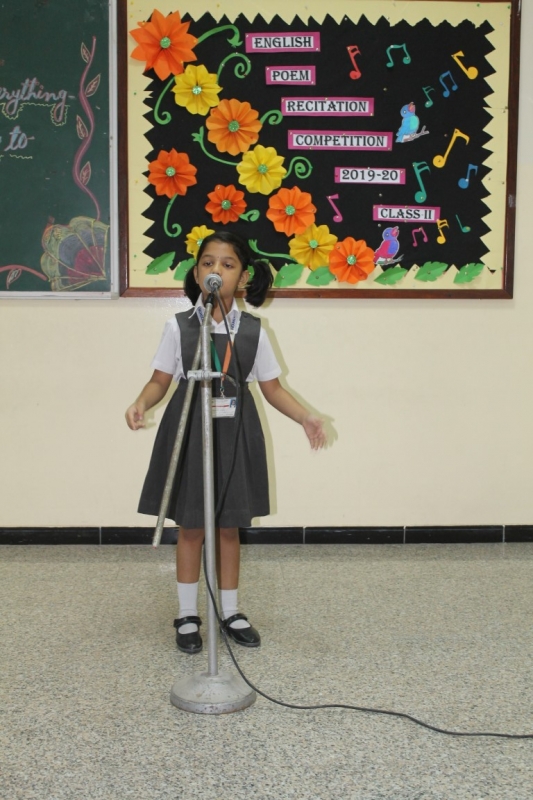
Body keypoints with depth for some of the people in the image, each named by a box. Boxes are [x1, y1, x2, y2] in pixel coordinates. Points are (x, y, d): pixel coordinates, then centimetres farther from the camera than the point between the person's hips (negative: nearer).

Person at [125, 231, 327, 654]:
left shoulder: (253, 330, -1)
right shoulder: (179, 326, -4)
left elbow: (273, 388, 3)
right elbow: (160, 381, 0)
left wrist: (306, 418, -11)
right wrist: (141, 404, -21)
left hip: (235, 434, 1)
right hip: (189, 433, -1)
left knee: (229, 526, 11)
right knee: (190, 527, 7)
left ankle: (231, 612, 27)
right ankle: (188, 616, 22)